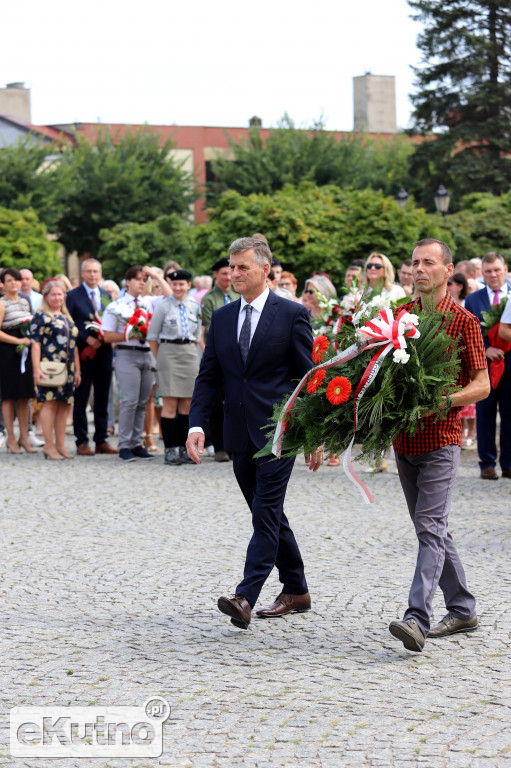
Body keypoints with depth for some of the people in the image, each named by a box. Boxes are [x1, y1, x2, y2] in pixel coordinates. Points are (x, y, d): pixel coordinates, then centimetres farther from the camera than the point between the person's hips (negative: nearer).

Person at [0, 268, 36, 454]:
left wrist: (30, 338, 7)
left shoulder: (25, 302, 15)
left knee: (24, 396, 6)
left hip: (24, 351, 6)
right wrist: (19, 341, -16)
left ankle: (24, 437, 11)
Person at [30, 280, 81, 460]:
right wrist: (36, 369, -16)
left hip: (67, 369, 6)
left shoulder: (67, 317, 19)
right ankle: (49, 446, -7)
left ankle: (60, 445, 9)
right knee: (50, 403, -9)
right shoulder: (41, 316, -1)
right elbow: (35, 344, -7)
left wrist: (77, 370, 17)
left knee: (63, 405, 5)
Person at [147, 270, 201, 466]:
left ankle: (183, 448, 10)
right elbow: (152, 337, 2)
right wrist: (160, 359, -1)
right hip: (168, 352, -4)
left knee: (186, 405, 4)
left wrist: (191, 352, 11)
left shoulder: (195, 307, 10)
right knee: (170, 404, -6)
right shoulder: (163, 307, -1)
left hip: (190, 354, 4)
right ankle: (170, 450, -5)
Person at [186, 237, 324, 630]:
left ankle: (245, 597, -20)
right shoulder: (222, 318, 11)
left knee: (266, 512, -12)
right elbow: (208, 376, 10)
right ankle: (296, 591, 24)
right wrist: (197, 425, -4)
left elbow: (309, 376, -4)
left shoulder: (292, 315, -4)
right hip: (240, 434, 6)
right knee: (268, 514, 12)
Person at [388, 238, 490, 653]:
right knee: (432, 529, 13)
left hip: (441, 439, -6)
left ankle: (417, 619, -22)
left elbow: (482, 385, -5)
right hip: (404, 439, 6)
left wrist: (446, 400, -20)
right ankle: (463, 610, 24)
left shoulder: (464, 321, -5)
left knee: (431, 527, -14)